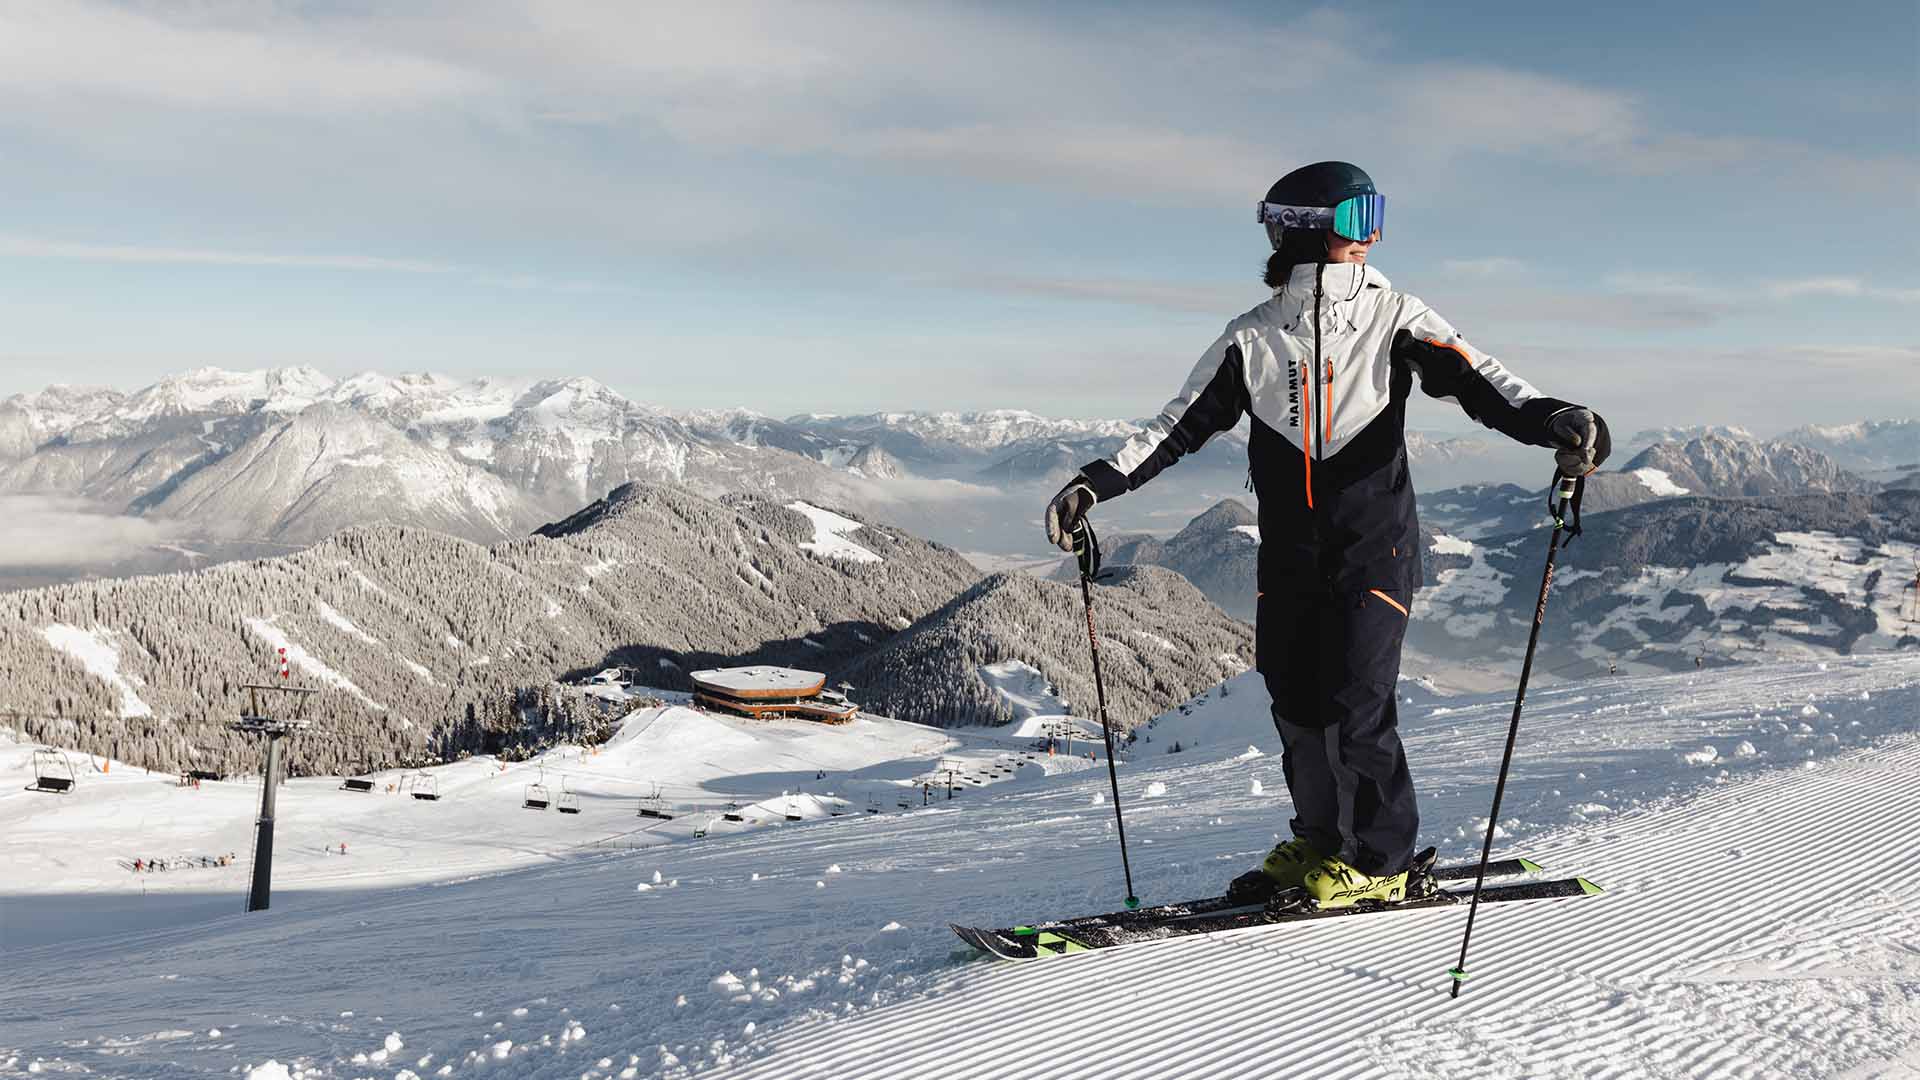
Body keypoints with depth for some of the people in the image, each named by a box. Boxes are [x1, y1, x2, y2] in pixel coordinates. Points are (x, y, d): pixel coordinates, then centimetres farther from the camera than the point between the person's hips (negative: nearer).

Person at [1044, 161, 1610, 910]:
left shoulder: (1393, 318, 0)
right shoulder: (1253, 339, 5)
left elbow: (1473, 378, -13)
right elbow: (1179, 425, 6)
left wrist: (1550, 420, -32)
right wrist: (1096, 484, -2)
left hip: (1373, 545, -3)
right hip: (1288, 552, 3)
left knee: (1355, 701, -8)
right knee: (1296, 702, 5)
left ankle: (1377, 861, 8)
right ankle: (1320, 842, 24)